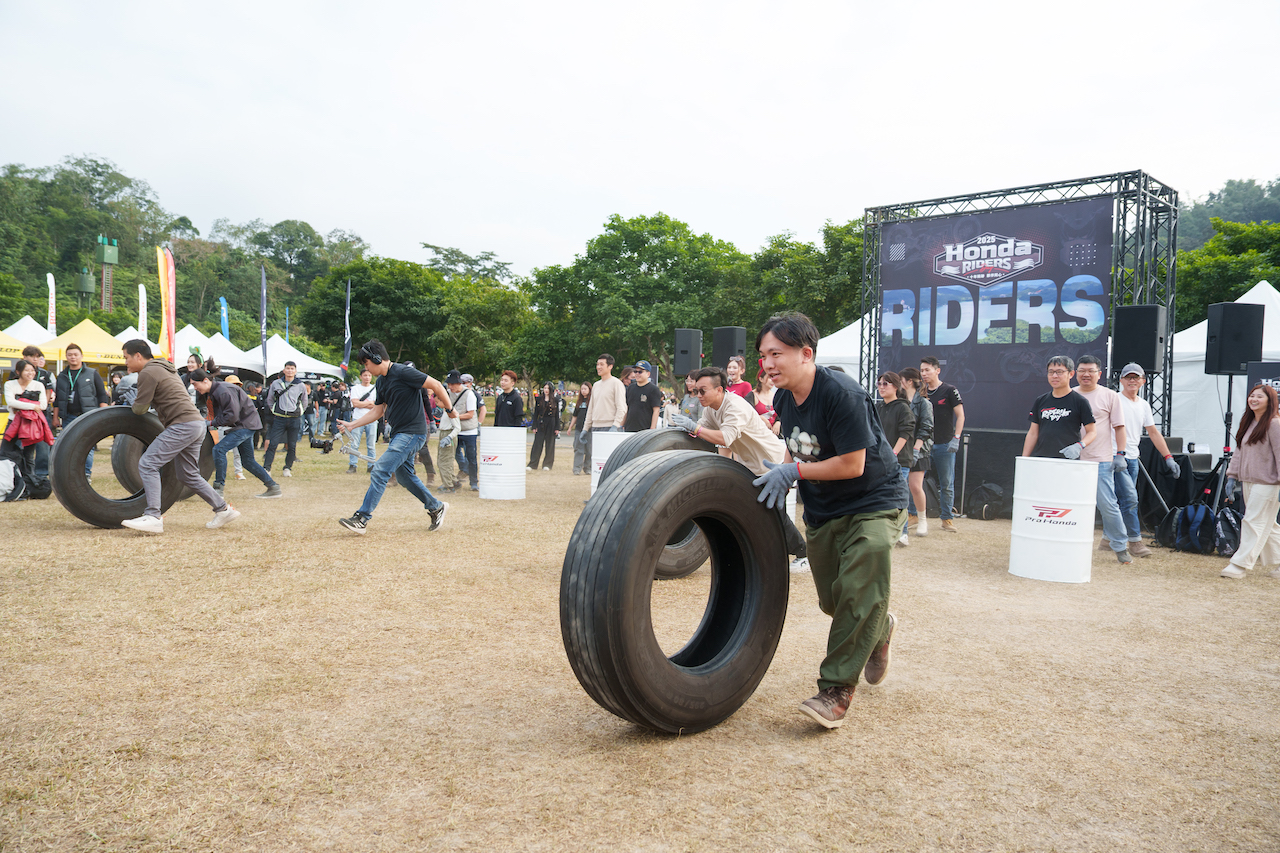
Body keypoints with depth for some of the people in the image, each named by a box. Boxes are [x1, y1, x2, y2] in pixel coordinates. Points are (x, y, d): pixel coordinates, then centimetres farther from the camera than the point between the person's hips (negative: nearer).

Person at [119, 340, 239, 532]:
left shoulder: (148, 373, -6)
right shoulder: (163, 368, 25)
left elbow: (140, 409, -6)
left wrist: (135, 402, 15)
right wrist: (141, 403, 20)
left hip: (183, 425, -10)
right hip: (197, 423, 10)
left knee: (147, 464, -11)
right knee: (188, 475, 16)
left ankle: (153, 517, -16)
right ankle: (224, 509, 20)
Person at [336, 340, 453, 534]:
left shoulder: (403, 372, -17)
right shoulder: (381, 381, 11)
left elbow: (436, 385, -17)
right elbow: (377, 411, 19)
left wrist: (450, 409, -11)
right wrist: (351, 424, 12)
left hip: (412, 433, -10)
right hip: (398, 434, 10)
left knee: (380, 471, -13)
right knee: (403, 476, 17)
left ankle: (362, 518, -8)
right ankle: (436, 507, 30)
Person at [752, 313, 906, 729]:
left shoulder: (841, 393, -26)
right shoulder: (784, 398, -1)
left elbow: (852, 464, -26)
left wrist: (793, 471, -23)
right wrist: (780, 477, -2)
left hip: (874, 503, -7)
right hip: (822, 511, 8)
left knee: (859, 594, -17)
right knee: (833, 600, 15)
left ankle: (837, 688, -4)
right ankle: (878, 629, 46)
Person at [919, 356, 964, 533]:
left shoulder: (949, 390, -2)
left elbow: (960, 415, -1)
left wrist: (956, 438, -10)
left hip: (945, 445, -3)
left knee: (946, 484, 2)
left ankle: (947, 518, 11)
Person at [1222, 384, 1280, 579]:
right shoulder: (1247, 423, 15)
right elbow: (1239, 451, 18)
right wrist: (1232, 475, 12)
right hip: (1248, 481, 8)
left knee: (1254, 522, -8)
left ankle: (1239, 565, -8)